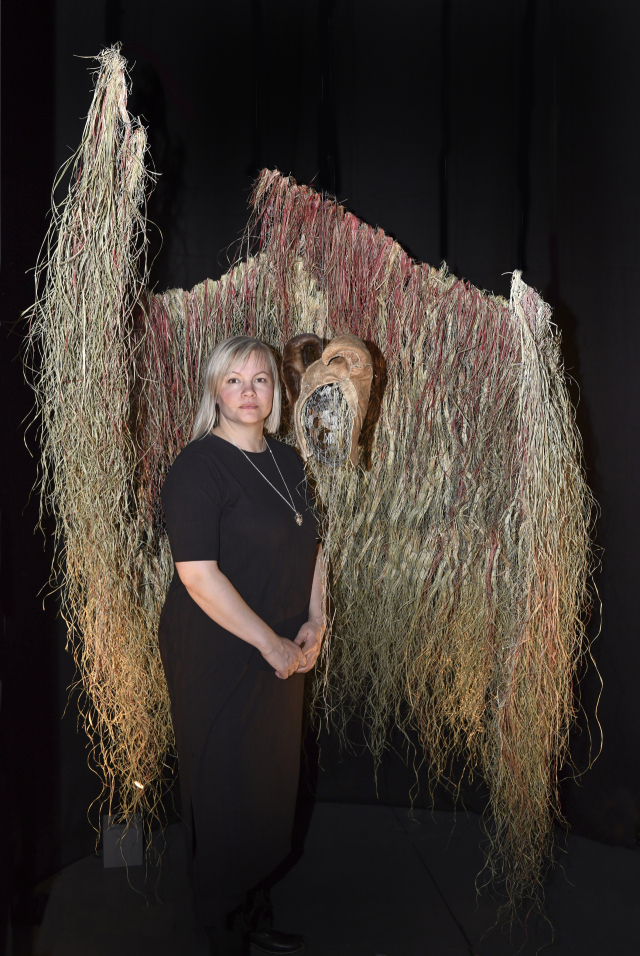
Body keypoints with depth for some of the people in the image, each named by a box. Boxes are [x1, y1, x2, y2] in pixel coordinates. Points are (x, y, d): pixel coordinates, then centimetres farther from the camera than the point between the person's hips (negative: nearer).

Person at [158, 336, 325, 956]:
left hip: (282, 654, 7)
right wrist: (270, 644, -18)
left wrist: (314, 623, 1)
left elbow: (311, 545, 16)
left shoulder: (287, 461, 9)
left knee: (274, 781, 16)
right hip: (218, 658, -7)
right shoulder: (198, 466, -15)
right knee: (226, 790, 6)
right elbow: (198, 575, -22)